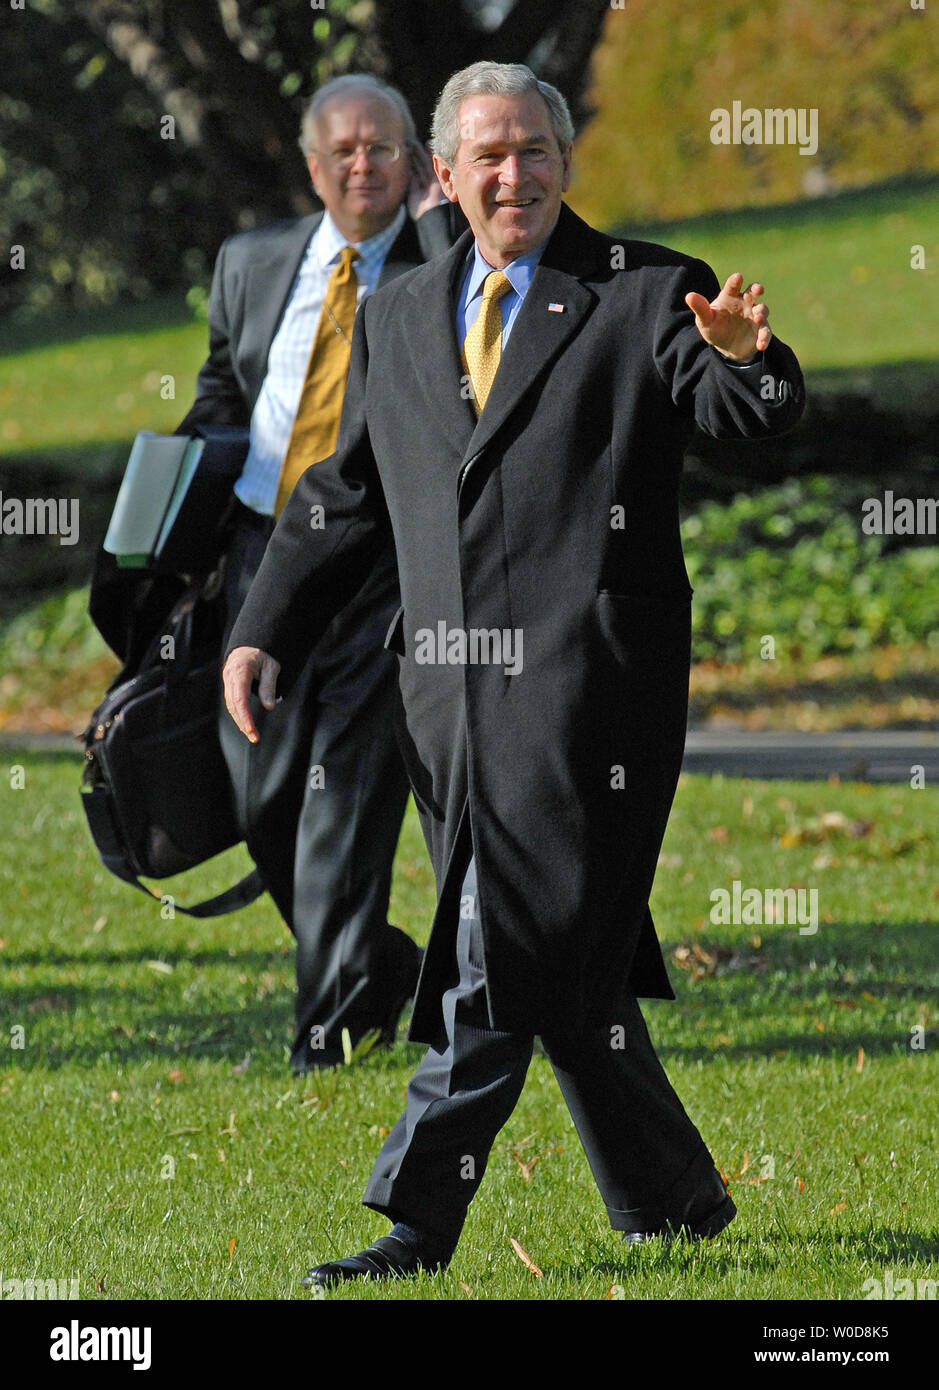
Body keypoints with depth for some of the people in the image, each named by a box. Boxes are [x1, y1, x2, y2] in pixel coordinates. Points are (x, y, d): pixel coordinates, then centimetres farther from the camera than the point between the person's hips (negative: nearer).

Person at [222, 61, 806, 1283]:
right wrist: (264, 633, 12)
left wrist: (745, 356, -36)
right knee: (567, 960, 10)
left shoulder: (643, 296, 2)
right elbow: (343, 495, 22)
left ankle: (420, 1218, -11)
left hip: (584, 677, -6)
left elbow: (754, 416, -12)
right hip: (452, 684, 6)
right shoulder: (398, 319, 18)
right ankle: (675, 1204, 21)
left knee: (506, 947, -12)